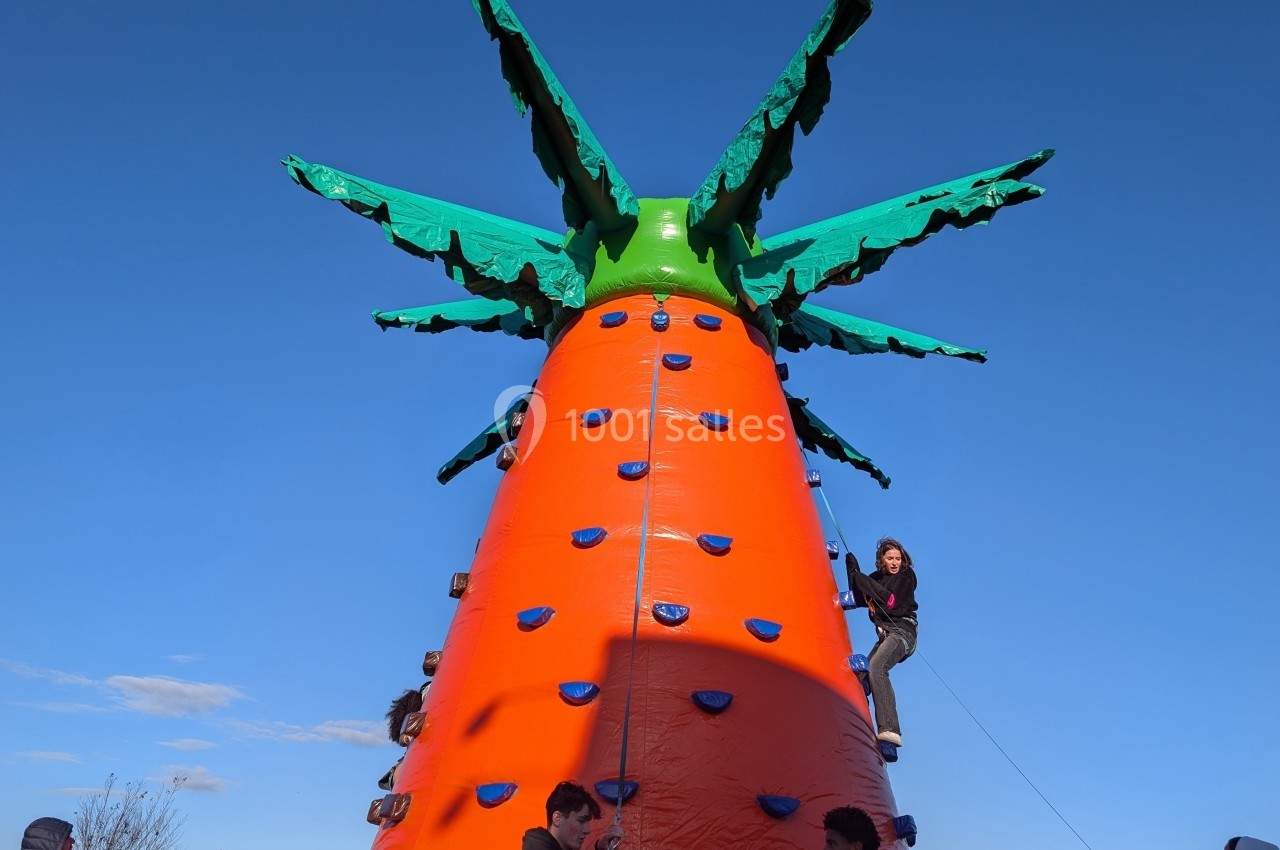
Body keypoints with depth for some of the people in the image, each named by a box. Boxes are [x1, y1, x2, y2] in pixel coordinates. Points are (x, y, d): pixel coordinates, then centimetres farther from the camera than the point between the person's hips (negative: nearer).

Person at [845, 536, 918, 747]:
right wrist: (854, 571, -8)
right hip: (885, 634, 7)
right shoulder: (876, 578, 15)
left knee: (875, 667, -29)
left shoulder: (906, 575, -1)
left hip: (902, 631, -7)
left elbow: (891, 601, -13)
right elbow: (860, 599, 4)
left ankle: (889, 729, -38)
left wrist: (862, 580, -14)